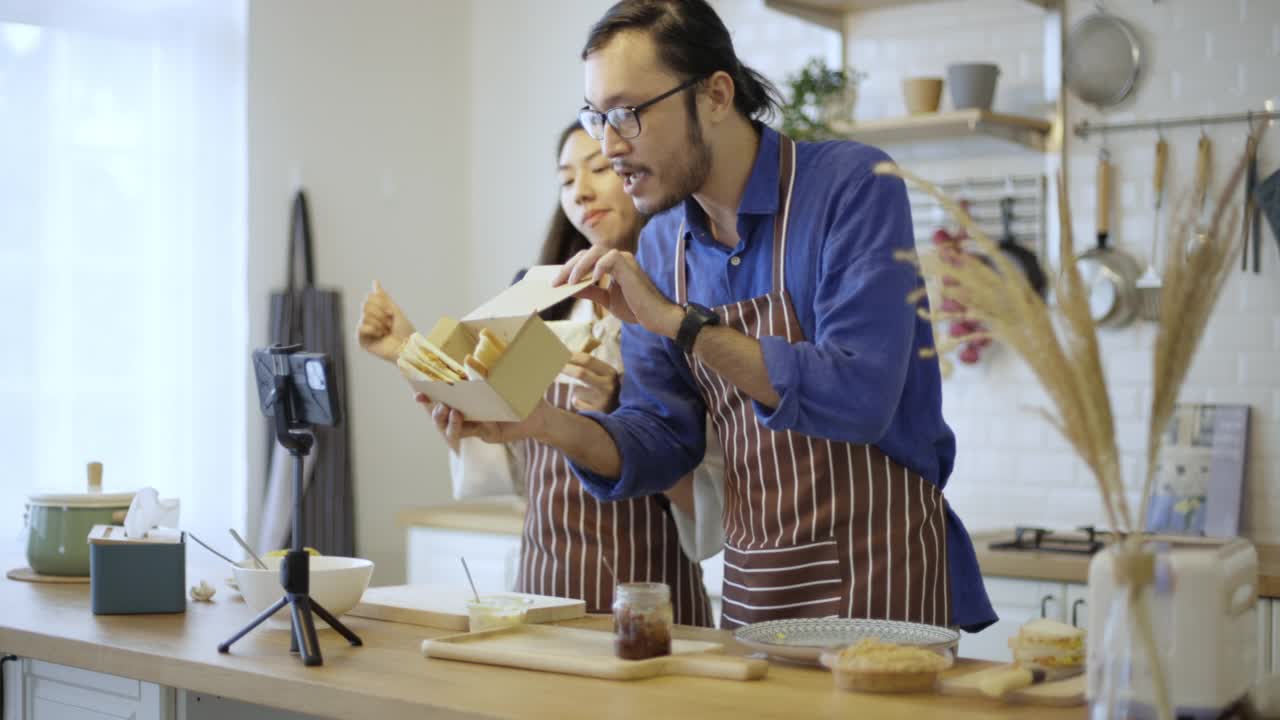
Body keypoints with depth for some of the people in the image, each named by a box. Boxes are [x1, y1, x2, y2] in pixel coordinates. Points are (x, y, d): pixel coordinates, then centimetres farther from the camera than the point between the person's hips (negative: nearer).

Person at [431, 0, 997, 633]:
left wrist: (681, 322, -25)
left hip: (881, 580, -5)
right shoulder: (659, 247, 4)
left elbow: (860, 395, -26)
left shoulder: (852, 186, -15)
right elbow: (662, 442, 3)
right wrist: (546, 425, -15)